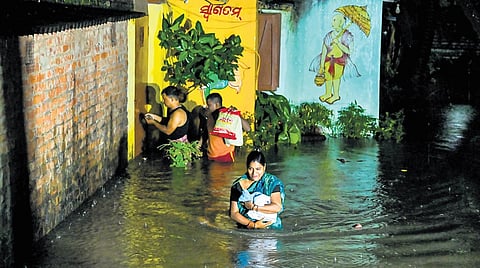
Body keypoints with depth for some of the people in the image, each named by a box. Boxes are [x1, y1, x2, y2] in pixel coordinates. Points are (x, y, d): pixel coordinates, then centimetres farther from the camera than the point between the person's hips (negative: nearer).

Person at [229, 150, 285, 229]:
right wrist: (254, 225, -13)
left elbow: (277, 207, -10)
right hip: (246, 228, 1)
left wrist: (253, 207, -12)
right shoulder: (238, 185, 2)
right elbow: (234, 213, -2)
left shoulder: (272, 182, 1)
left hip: (270, 227, -1)